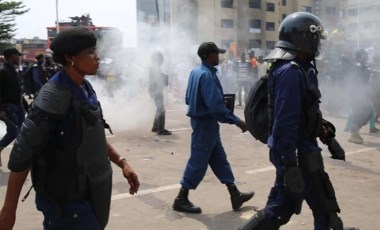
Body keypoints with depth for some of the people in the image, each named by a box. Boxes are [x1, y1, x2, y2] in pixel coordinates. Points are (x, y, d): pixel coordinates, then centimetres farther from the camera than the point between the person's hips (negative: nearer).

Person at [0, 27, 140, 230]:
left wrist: (121, 162, 9)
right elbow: (23, 153, -22)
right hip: (66, 201, -8)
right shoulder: (55, 95, -22)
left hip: (88, 193, 8)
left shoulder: (85, 89, 4)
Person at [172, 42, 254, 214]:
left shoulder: (196, 71, 9)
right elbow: (215, 106, -28)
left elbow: (188, 98, 16)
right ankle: (181, 199, 11)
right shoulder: (207, 75, -21)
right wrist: (237, 121, -23)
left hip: (201, 121, 10)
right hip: (206, 123, -10)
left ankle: (235, 195, 23)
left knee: (219, 159, 14)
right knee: (198, 162, -1)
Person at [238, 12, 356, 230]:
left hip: (300, 149, 10)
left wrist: (327, 134, 25)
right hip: (297, 153, -10)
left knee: (279, 209, 15)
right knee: (325, 210, 6)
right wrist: (290, 164, -26)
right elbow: (285, 122, -26)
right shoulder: (291, 71, -20)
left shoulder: (299, 68, 14)